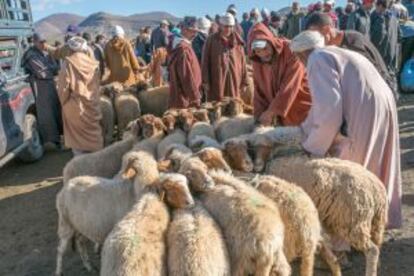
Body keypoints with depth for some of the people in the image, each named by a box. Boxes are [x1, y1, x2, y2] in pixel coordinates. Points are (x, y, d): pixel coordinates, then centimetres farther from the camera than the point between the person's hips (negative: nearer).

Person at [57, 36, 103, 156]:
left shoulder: (68, 63, -11)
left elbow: (63, 86, -11)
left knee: (78, 135, 9)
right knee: (93, 134, 15)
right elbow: (97, 85, 2)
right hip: (92, 105, 3)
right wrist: (93, 99, 13)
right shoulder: (93, 63, -1)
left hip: (75, 106, -3)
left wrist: (64, 102, 4)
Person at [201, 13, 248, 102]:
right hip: (216, 80, -2)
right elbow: (205, 61, -1)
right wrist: (205, 81, -7)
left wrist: (244, 81, 6)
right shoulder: (212, 39, 0)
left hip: (234, 80, 2)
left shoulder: (238, 40, 7)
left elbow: (242, 61, 8)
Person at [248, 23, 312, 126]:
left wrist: (271, 111, -23)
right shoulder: (257, 63, 0)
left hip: (303, 109, -4)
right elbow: (259, 92, 4)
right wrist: (260, 115, -11)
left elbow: (290, 86, -23)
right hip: (282, 113, 5)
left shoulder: (291, 51, -17)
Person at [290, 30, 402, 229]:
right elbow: (324, 103, 25)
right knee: (373, 170, 23)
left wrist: (312, 148, -9)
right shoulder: (336, 54, 23)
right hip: (381, 111, 10)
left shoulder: (318, 59, -7)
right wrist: (304, 132, 29)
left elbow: (329, 109, -19)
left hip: (364, 116, -10)